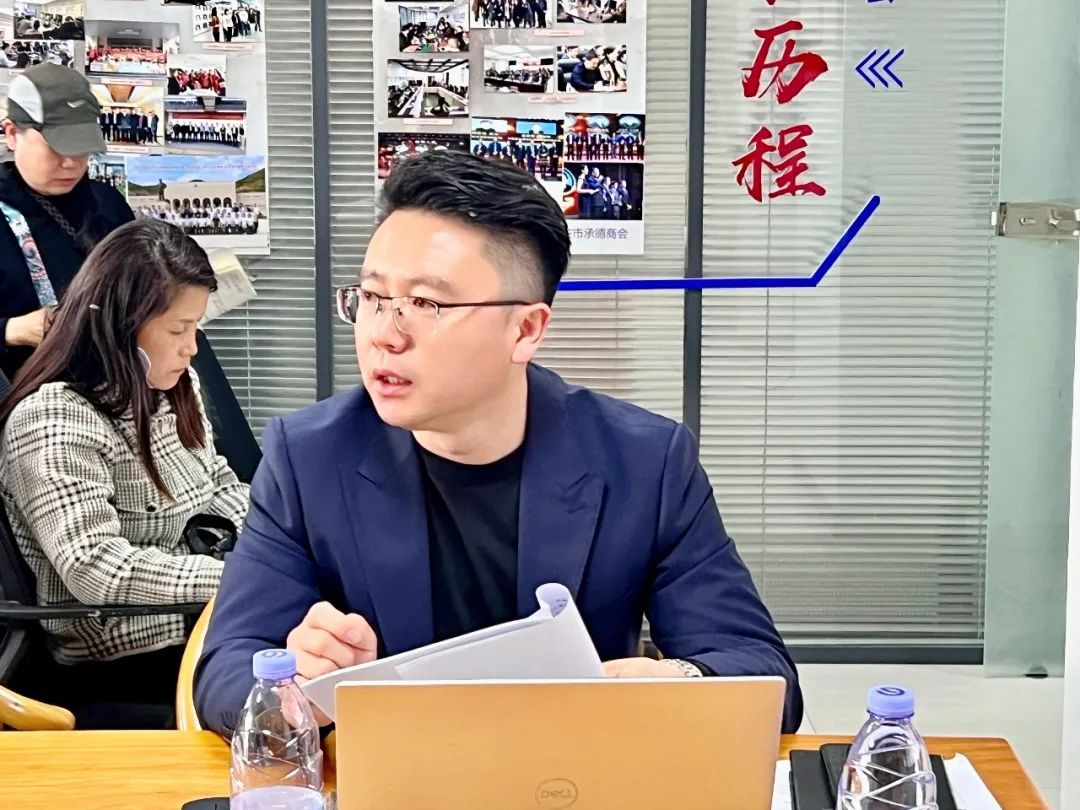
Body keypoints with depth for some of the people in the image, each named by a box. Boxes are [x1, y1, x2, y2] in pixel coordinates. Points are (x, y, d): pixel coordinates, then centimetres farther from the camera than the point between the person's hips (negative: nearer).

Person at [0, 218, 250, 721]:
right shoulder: (52, 422, -21)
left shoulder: (171, 386, 6)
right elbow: (98, 570, -29)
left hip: (200, 617, 8)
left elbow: (218, 486, 17)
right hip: (129, 656, -8)